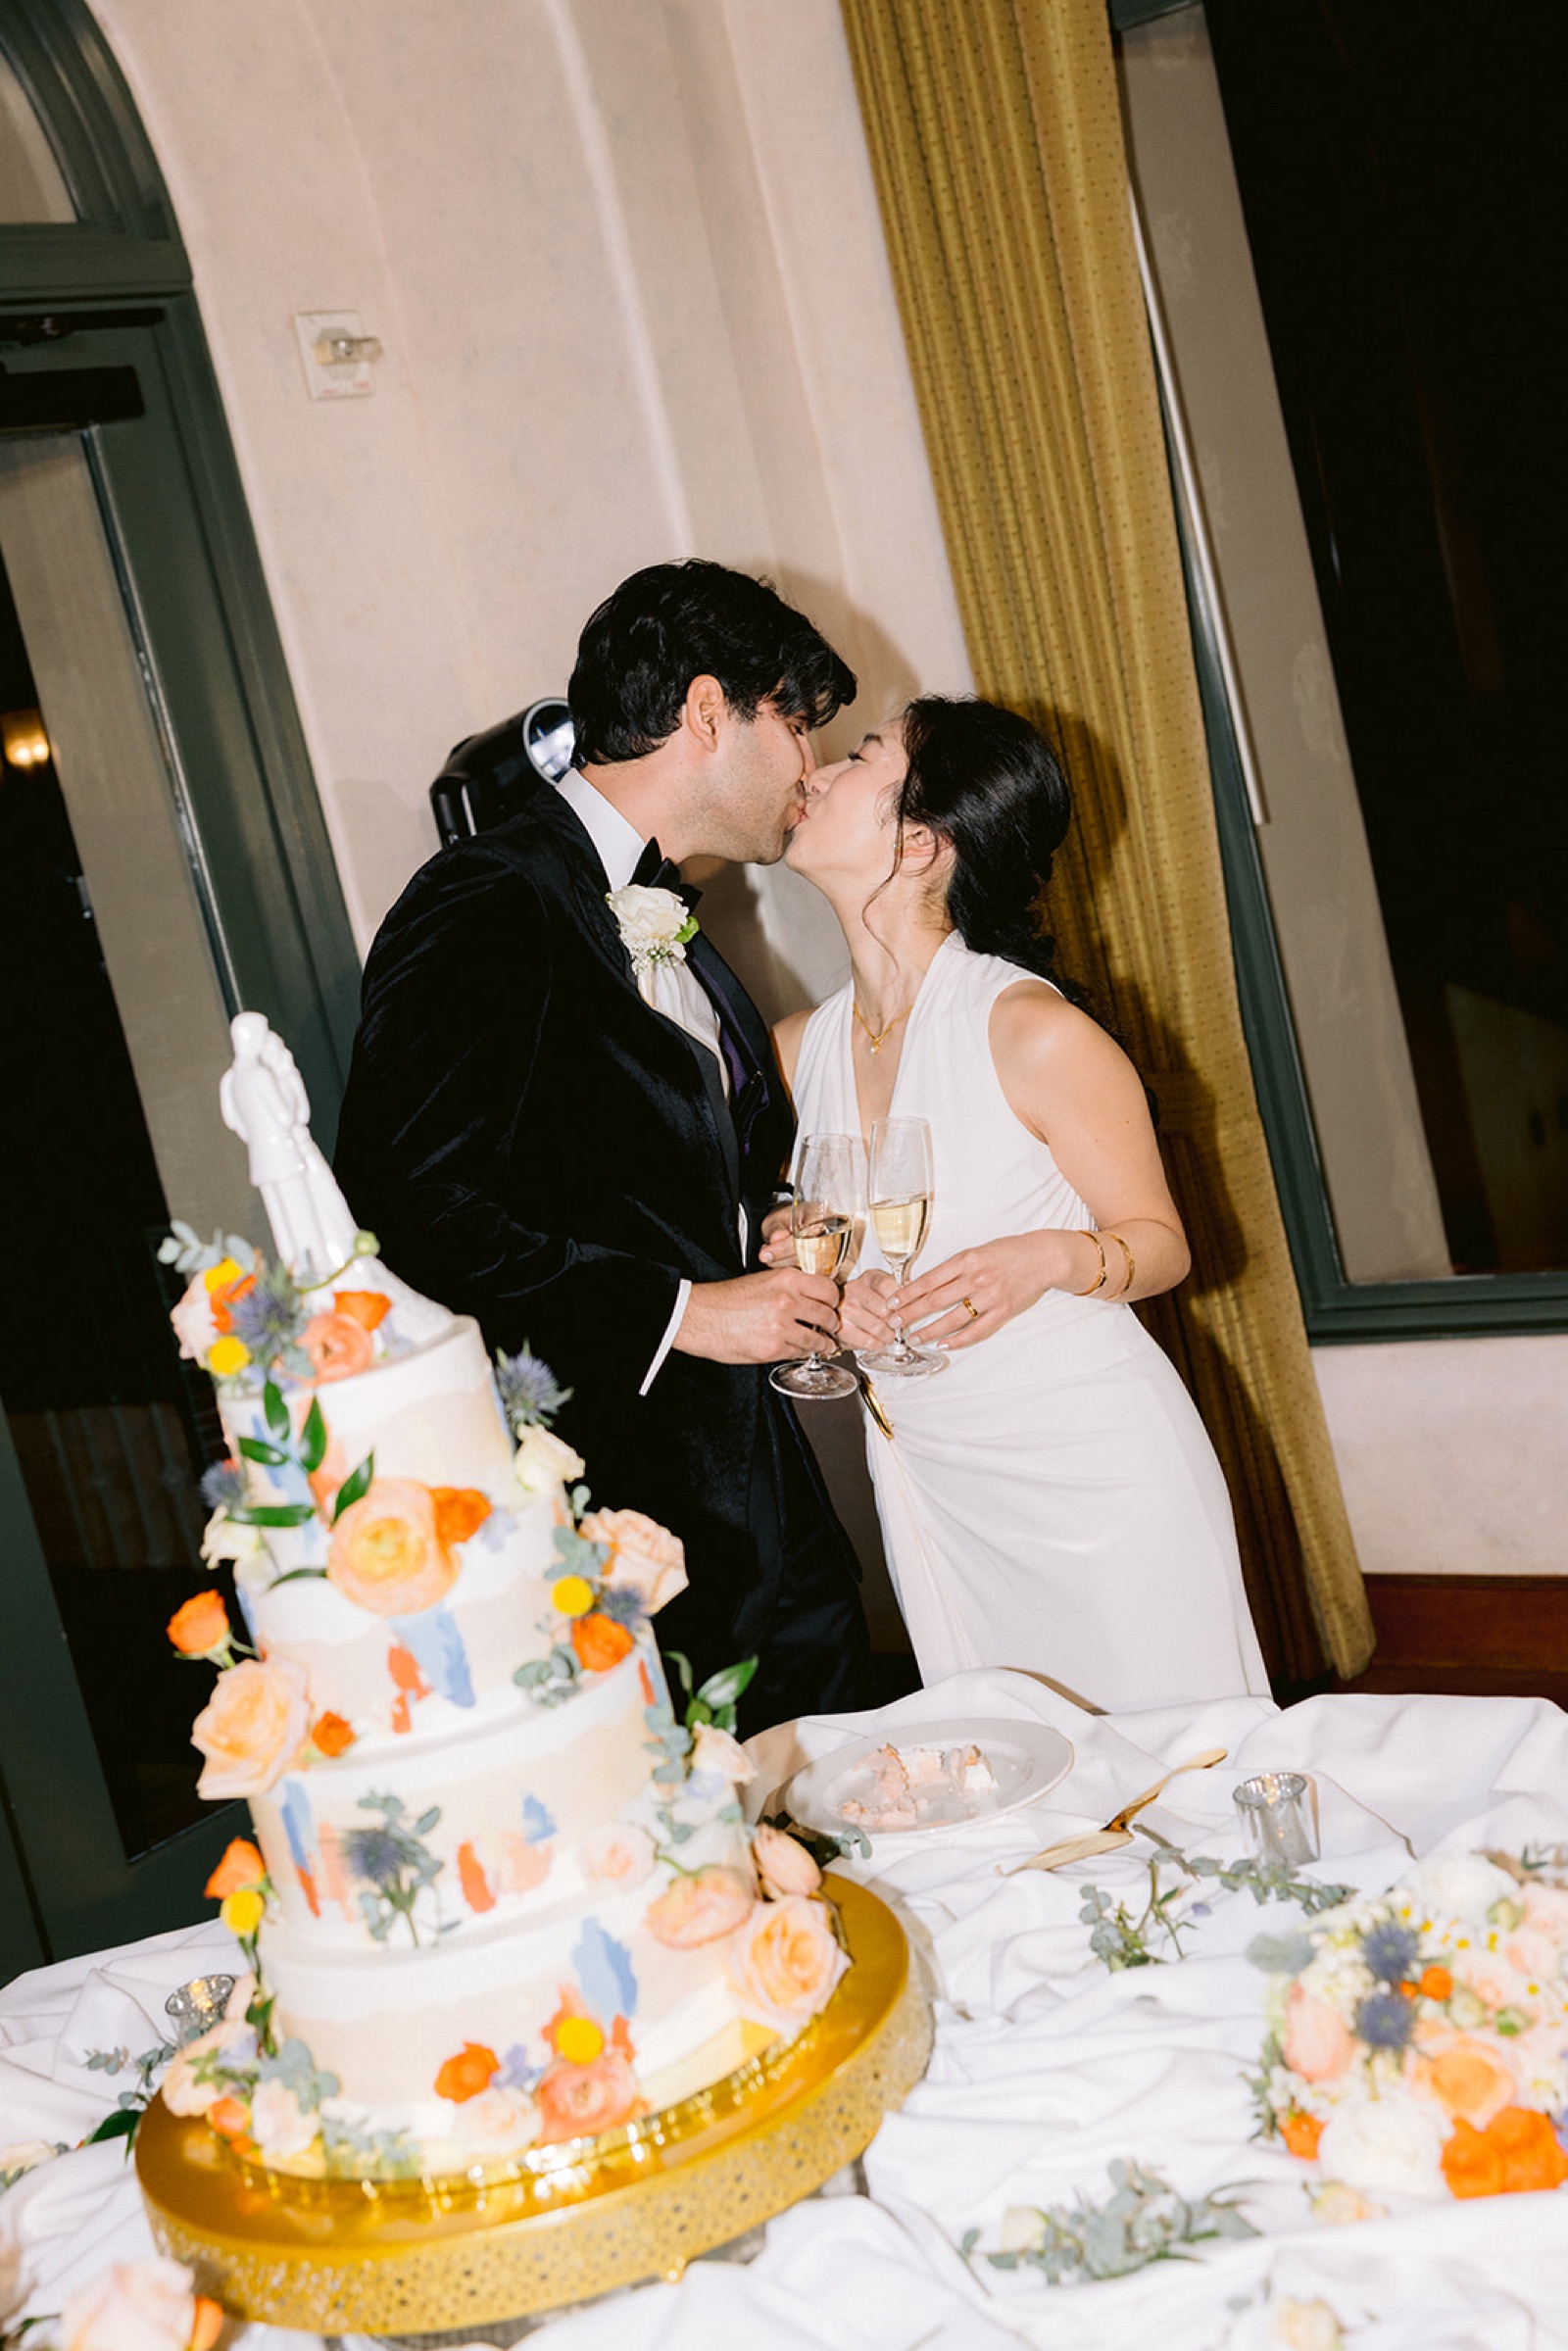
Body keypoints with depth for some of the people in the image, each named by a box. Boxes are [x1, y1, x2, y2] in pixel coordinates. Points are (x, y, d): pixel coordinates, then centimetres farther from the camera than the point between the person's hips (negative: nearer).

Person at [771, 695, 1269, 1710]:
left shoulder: (1033, 1031, -16)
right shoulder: (797, 1051, 1)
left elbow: (1161, 1243, -7)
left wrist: (1053, 1259, -27)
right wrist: (831, 1296, -9)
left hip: (1101, 1472, -5)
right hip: (931, 1494, 5)